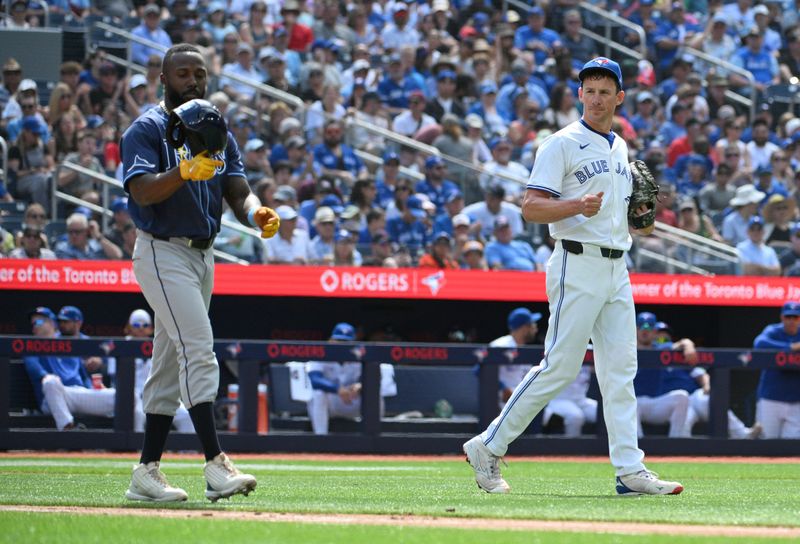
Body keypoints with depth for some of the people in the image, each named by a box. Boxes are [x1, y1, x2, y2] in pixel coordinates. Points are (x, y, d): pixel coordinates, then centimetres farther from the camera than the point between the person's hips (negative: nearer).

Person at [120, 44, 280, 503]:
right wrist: (185, 171, -37)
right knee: (198, 351, -19)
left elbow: (238, 191, 5)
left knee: (171, 364, 10)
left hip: (203, 255, 8)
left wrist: (256, 213, -17)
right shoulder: (147, 129, -6)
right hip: (163, 253, -8)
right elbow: (142, 190, -21)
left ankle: (146, 471, 15)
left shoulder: (217, 132, 15)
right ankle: (216, 465, -25)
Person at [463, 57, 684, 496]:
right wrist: (577, 206, -28)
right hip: (578, 266, -7)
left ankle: (630, 470, 2)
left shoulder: (620, 148, 19)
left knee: (620, 370, 3)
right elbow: (531, 208, -12)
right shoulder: (563, 144, -6)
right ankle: (488, 447, -1)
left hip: (616, 269, 7)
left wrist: (637, 217, 9)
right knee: (560, 366, -9)